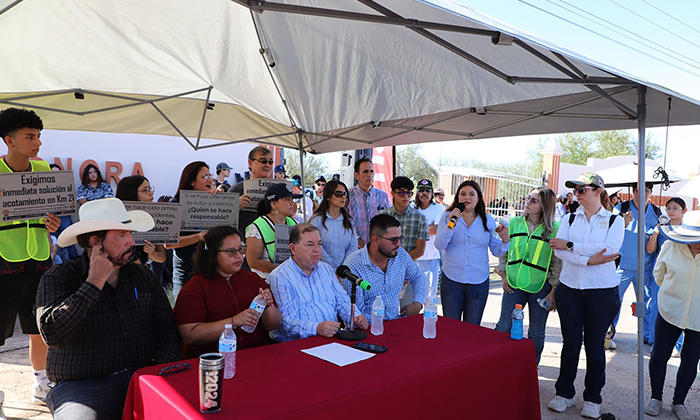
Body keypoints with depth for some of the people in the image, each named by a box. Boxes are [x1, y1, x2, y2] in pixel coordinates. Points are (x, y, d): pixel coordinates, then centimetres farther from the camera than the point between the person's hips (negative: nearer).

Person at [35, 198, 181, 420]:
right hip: (82, 386, -2)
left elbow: (168, 333, 8)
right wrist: (95, 282, -14)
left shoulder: (143, 276, 10)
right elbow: (52, 335, -19)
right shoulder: (57, 279, -1)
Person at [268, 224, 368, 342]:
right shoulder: (279, 277, -6)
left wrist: (355, 317, -5)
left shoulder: (327, 269, 17)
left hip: (334, 337, 6)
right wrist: (316, 328, -31)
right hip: (300, 344, -5)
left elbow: (342, 301, 17)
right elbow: (288, 321, -15)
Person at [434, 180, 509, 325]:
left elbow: (496, 251, 8)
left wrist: (505, 240, -12)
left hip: (479, 282, 1)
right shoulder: (447, 216, 1)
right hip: (451, 280, -1)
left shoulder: (488, 220, 5)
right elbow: (439, 245, -10)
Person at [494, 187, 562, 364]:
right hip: (514, 284, 2)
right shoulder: (514, 223, 3)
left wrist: (553, 291, -6)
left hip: (541, 287, -1)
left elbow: (558, 263, -4)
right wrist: (503, 275, 4)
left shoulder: (555, 229, -5)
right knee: (503, 327, 2)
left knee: (536, 334, 11)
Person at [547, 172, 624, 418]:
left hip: (602, 290, -2)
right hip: (569, 288, 2)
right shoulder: (570, 219, 7)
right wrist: (588, 259, -21)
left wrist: (570, 245, -15)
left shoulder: (614, 221, 1)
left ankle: (593, 398, 21)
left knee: (595, 344, 6)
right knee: (571, 342, 7)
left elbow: (610, 248, -17)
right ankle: (564, 393, 21)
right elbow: (558, 250, -8)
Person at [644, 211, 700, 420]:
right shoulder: (670, 246, -11)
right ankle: (656, 398, 26)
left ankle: (678, 403, 30)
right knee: (659, 356, 5)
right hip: (670, 311, 0)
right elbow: (659, 273, 8)